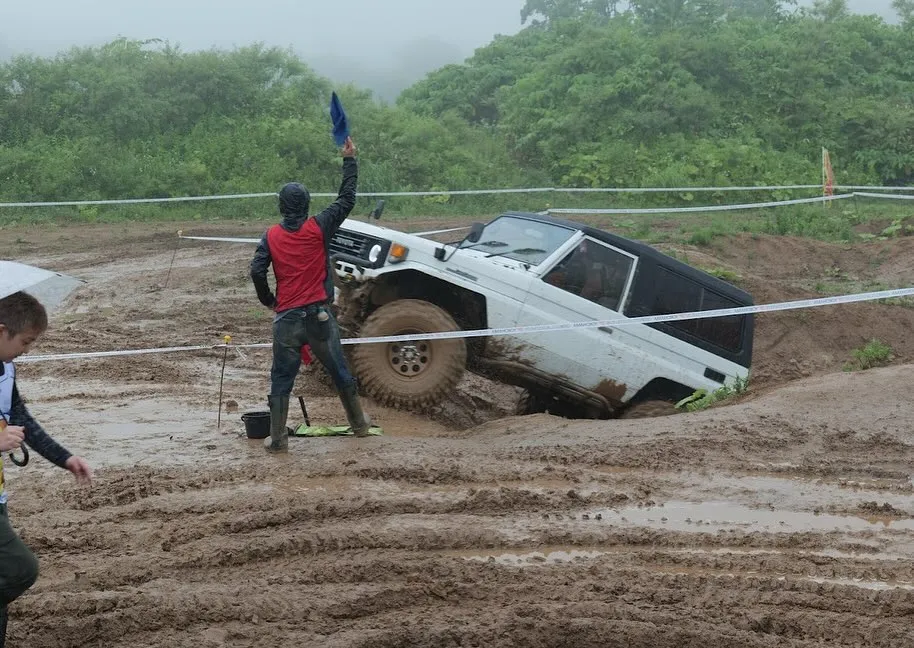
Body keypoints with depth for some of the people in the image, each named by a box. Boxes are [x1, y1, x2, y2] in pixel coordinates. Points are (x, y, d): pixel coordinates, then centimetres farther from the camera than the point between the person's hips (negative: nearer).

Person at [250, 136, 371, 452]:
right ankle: (359, 424, 26)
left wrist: (268, 301, 9)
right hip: (319, 316, 0)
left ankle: (277, 439, 1)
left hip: (286, 319, 0)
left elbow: (257, 271, -8)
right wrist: (349, 160, 10)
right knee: (340, 372, 15)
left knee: (281, 379, 5)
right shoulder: (318, 228, -3)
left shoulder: (272, 236, 0)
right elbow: (346, 200, 3)